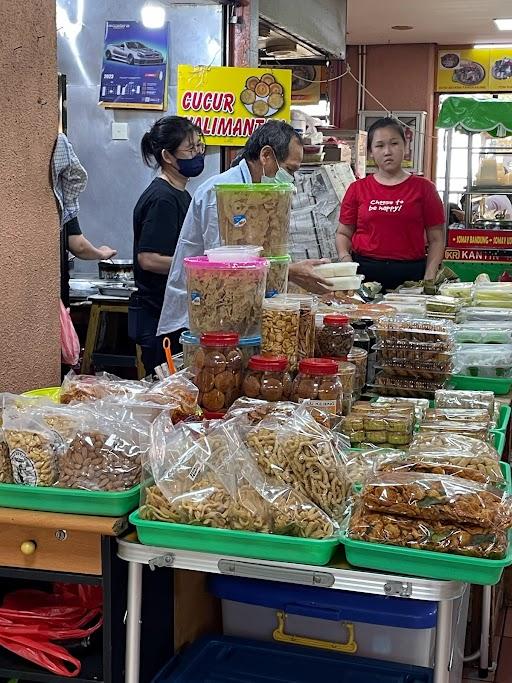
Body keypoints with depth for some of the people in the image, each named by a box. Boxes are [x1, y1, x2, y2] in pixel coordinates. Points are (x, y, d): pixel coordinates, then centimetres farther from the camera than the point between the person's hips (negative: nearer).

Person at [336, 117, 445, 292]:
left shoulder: (423, 188, 7)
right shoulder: (358, 189, 10)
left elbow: (436, 239, 6)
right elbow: (343, 234, 15)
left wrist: (429, 279, -7)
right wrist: (345, 257, -6)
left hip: (410, 275, -1)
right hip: (364, 274, 1)